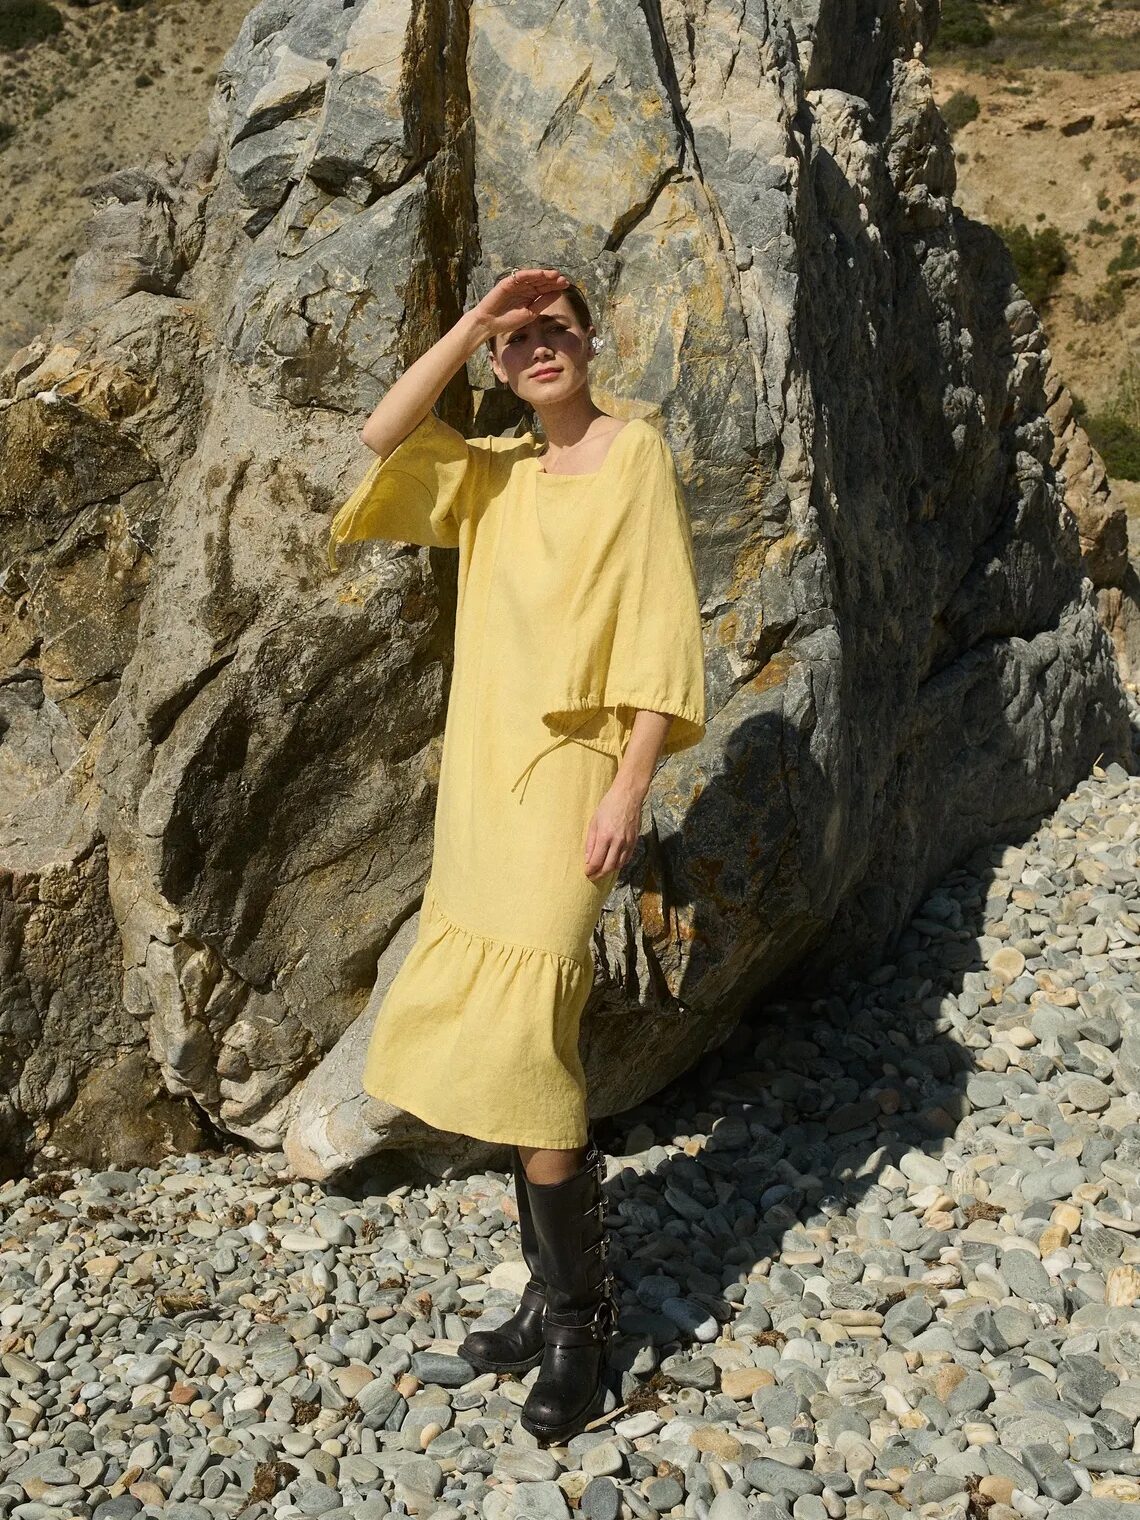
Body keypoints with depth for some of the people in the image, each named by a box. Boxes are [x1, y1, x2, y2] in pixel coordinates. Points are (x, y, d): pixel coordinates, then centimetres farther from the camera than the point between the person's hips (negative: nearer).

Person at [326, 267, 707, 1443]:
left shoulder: (635, 453, -2)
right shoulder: (494, 473, 15)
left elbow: (664, 631, -9)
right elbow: (382, 434, 0)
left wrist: (630, 789, -16)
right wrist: (473, 322, -2)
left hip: (567, 774, -7)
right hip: (483, 776, 7)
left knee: (523, 1043, -11)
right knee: (506, 1042, 9)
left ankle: (577, 1324, 5)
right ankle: (558, 1295, 22)